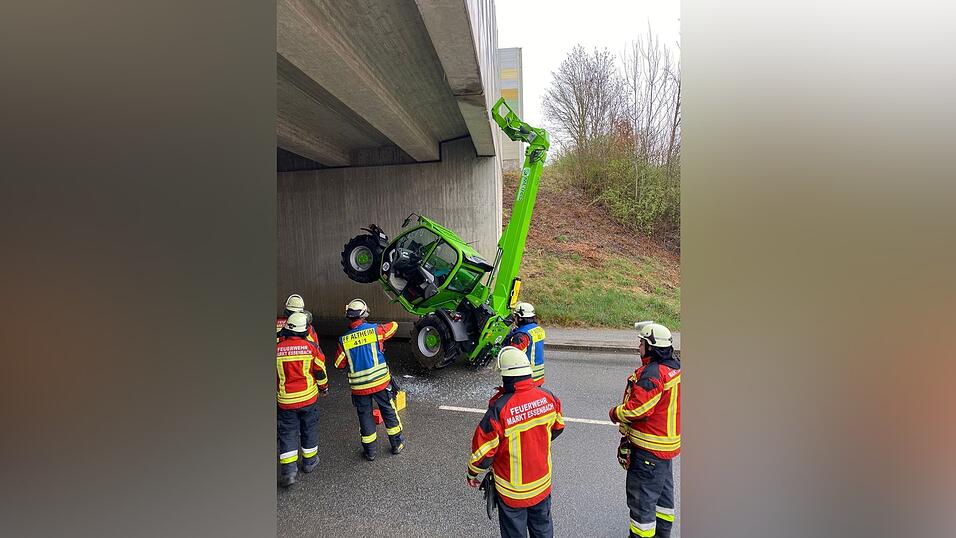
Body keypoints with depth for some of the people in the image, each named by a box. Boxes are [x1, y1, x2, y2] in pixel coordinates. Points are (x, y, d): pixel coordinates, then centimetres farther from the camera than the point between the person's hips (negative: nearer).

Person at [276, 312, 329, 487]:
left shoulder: (277, 349, -10)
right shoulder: (311, 348, -11)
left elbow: (275, 376, 1)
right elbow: (320, 372, -2)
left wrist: (277, 393, 19)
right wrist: (324, 388, 16)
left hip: (286, 400, 0)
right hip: (309, 397, 1)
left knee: (287, 432, 8)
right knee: (309, 429, 17)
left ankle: (288, 470, 1)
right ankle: (309, 461, 31)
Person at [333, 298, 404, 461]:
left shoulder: (344, 340, -7)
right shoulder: (375, 330, -10)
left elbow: (339, 364, 1)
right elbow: (394, 326, 8)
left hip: (359, 386, 1)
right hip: (380, 381, -1)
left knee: (365, 415, 16)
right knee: (388, 412, 16)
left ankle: (370, 451, 26)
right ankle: (397, 444, 28)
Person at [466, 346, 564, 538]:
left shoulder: (499, 409, -32)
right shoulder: (548, 397, -17)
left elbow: (484, 449, -21)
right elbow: (557, 428, 2)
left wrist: (472, 473, -2)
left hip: (512, 490, -4)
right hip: (543, 483, 4)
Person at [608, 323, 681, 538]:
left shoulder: (651, 374, -28)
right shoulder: (675, 365, 2)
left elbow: (637, 410, -29)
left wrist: (615, 413, -11)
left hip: (649, 448, -10)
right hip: (669, 442, 10)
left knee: (641, 497, 5)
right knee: (663, 491, 26)